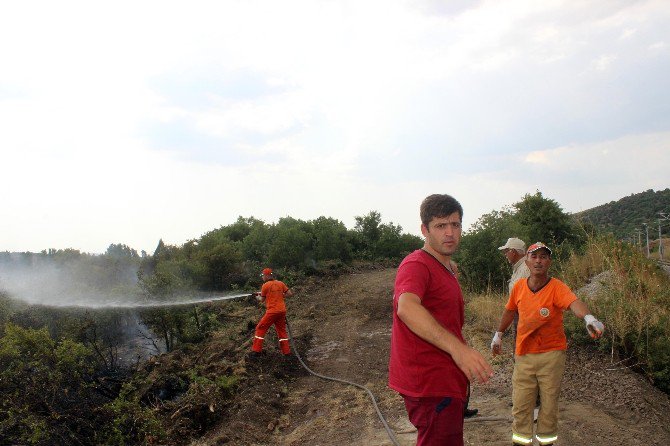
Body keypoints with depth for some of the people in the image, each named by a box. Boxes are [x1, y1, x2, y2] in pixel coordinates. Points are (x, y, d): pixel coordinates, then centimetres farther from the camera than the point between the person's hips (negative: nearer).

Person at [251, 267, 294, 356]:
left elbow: (262, 300, 1)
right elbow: (290, 294, 6)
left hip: (272, 311, -5)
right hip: (282, 311, 6)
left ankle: (256, 350, 2)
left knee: (260, 329, 5)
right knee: (282, 330, 17)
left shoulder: (266, 285, -7)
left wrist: (258, 297, 22)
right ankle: (286, 351, 16)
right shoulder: (281, 283, 7)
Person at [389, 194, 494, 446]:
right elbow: (406, 307, -39)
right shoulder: (416, 264, -18)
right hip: (430, 386, -10)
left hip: (446, 384, 11)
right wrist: (457, 347, -49)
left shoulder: (446, 269, 17)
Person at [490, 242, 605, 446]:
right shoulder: (519, 287, -3)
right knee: (520, 405, 7)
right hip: (524, 355, 3)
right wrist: (498, 334, 21)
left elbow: (574, 302, -36)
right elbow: (510, 311, 15)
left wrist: (588, 317, -57)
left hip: (552, 354, -3)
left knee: (549, 403, 11)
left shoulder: (557, 287, -15)